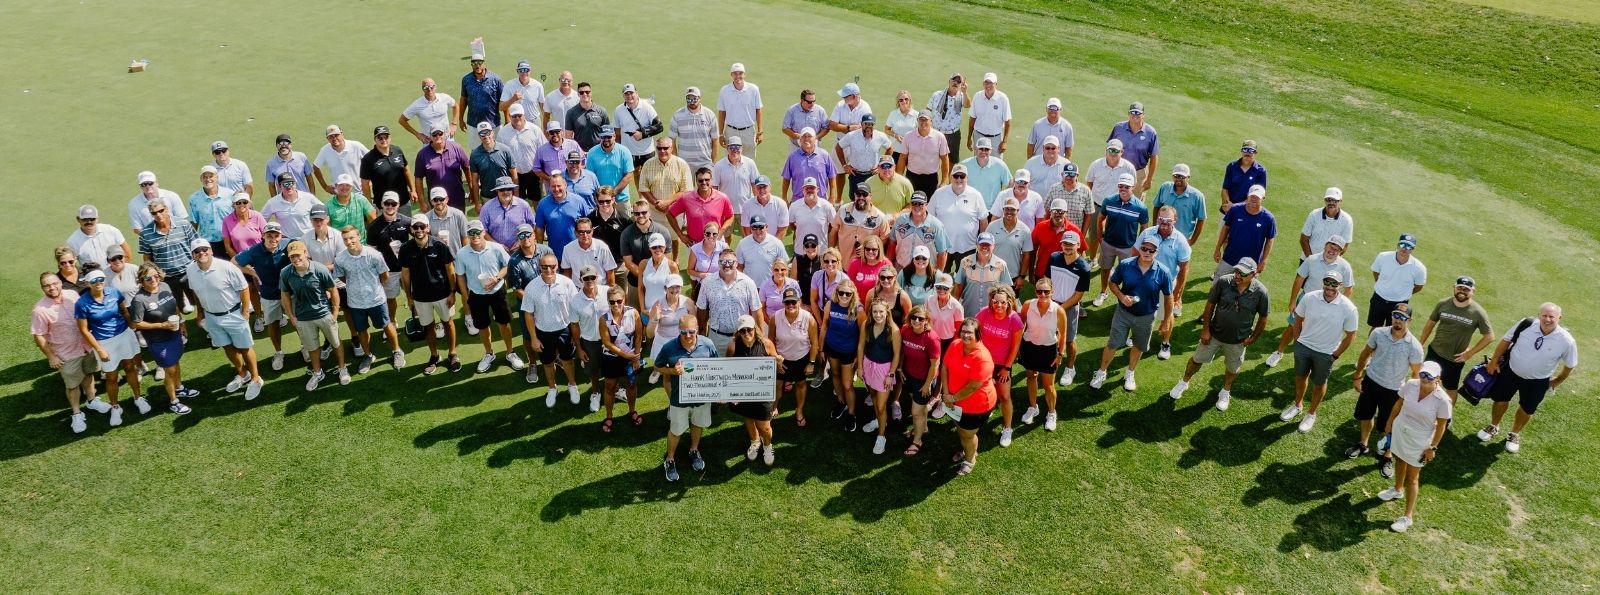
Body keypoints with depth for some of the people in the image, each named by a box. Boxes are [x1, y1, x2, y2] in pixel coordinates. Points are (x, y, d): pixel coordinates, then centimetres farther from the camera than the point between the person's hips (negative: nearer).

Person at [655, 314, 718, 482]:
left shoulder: (707, 345, -17)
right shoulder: (669, 348, -21)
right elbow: (658, 367, -6)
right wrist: (673, 371, -25)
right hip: (679, 398, -2)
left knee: (698, 425, 26)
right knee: (675, 430, 15)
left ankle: (694, 451, 53)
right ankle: (670, 460, 38)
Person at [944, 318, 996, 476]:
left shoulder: (982, 358, -32)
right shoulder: (955, 346, -12)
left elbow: (973, 386, -30)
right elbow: (944, 368, -4)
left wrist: (953, 398, -19)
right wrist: (947, 393, -11)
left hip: (977, 404, -6)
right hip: (957, 401, 6)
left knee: (967, 434, 13)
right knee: (960, 429, 28)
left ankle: (970, 459, 43)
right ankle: (967, 450, 58)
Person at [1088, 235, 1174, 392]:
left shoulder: (1163, 272, -19)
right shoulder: (1125, 265, -18)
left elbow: (1168, 297, -6)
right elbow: (1113, 283, -3)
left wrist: (1166, 321, -1)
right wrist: (1121, 296, -23)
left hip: (1146, 317, 1)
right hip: (1123, 313, -1)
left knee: (1138, 347, 20)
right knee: (1113, 344, 10)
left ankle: (1129, 375, 44)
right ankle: (1101, 373, 32)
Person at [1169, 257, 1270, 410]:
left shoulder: (1260, 292, -23)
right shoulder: (1223, 282, -24)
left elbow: (1263, 317, -7)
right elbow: (1210, 304, -11)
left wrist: (1254, 337, -3)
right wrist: (1205, 329, -9)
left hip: (1238, 340, 0)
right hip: (1214, 333, 0)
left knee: (1232, 368, 22)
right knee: (1197, 359, 18)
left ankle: (1225, 392, 49)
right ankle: (1184, 383, 44)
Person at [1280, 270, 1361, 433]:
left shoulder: (1348, 308, -22)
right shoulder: (1309, 298, -17)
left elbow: (1350, 335, -9)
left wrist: (1335, 355, -7)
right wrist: (1297, 342, 2)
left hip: (1326, 353, -2)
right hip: (1303, 346, 2)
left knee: (1319, 384, 17)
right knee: (1300, 376, 22)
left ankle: (1311, 414, 38)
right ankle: (1297, 404, 47)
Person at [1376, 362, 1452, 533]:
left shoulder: (1442, 400, -26)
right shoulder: (1410, 385, -15)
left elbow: (1441, 426, -15)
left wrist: (1432, 447, -10)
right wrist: (1390, 422, 11)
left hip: (1419, 442, -4)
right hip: (1400, 432, 5)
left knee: (1412, 477, 3)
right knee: (1400, 461, 29)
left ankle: (1408, 516, 13)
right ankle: (1398, 489, 56)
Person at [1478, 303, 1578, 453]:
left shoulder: (1566, 340, -24)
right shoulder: (1526, 325, -23)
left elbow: (1570, 365, -5)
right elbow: (1506, 340, -6)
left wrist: (1556, 382, 5)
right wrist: (1494, 361, -3)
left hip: (1537, 382, 0)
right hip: (1510, 371, 1)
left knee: (1526, 409, 17)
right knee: (1500, 400, 16)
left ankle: (1515, 434, 43)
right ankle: (1494, 427, 43)